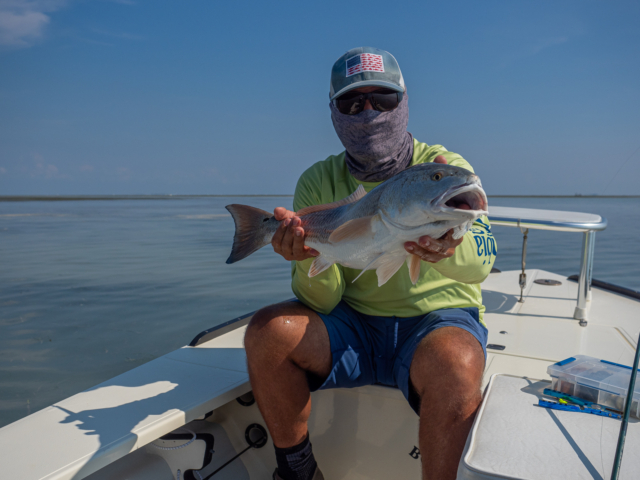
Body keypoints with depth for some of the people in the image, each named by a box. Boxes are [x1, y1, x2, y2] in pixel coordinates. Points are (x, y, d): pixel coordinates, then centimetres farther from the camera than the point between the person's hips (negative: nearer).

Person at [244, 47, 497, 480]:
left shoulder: (446, 168, -4)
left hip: (438, 318, -2)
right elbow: (322, 305, -7)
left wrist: (451, 249, -45)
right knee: (268, 331, -19)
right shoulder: (319, 183, -1)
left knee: (456, 364, -34)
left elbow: (483, 260, -21)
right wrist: (310, 258, -30)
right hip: (355, 325, 3)